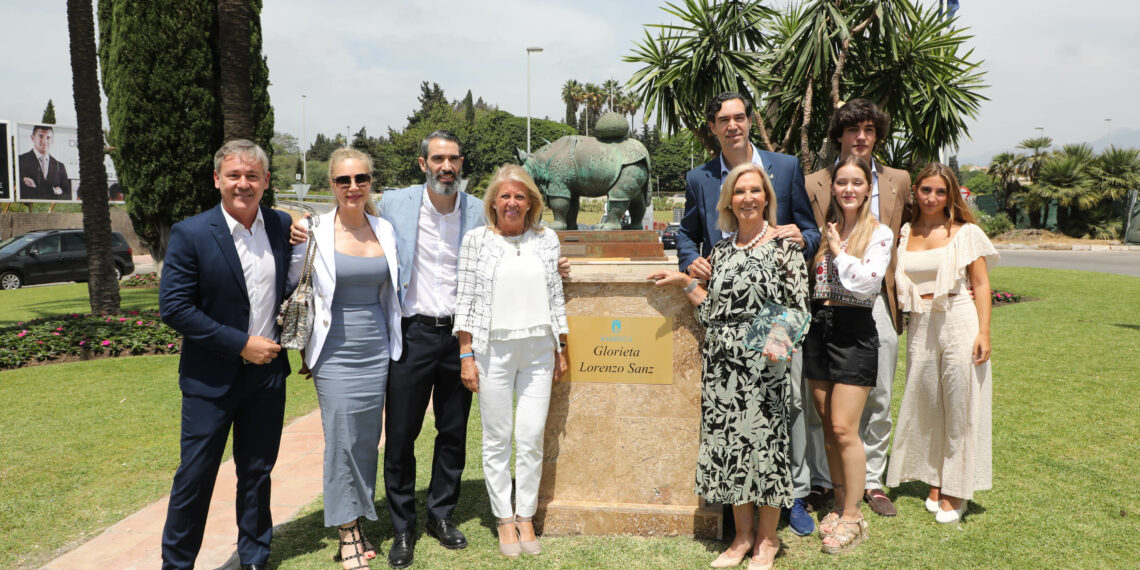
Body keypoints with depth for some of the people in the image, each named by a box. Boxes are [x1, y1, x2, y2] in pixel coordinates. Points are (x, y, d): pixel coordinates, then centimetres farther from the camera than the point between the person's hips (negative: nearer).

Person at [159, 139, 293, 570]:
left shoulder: (282, 226, 2)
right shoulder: (191, 234, -10)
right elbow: (173, 307, -14)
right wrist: (241, 345, -16)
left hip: (268, 372, 4)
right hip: (211, 377, -3)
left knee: (257, 471, 15)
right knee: (196, 475, 7)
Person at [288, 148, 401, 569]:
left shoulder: (386, 231, 3)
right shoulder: (315, 233, -6)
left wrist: (393, 342, 13)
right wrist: (306, 350, 3)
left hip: (377, 349, 3)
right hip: (335, 352, -3)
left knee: (368, 439, 11)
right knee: (341, 440, 1)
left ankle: (358, 522, 27)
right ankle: (346, 534, 16)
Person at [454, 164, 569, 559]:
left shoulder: (546, 239, 7)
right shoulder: (476, 240, 0)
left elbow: (555, 296, 11)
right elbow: (466, 299, -1)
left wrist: (560, 349, 10)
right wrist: (466, 355, -5)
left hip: (538, 349, 2)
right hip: (493, 350, -2)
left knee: (532, 437, 4)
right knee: (497, 440, 5)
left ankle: (526, 518, 19)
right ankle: (504, 520, 20)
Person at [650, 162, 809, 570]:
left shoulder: (785, 246, -2)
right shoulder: (722, 250, 12)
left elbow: (798, 309, -6)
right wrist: (684, 282, 10)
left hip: (764, 364, -4)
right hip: (722, 364, 5)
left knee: (763, 441, 1)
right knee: (728, 442, 9)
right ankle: (742, 535, 25)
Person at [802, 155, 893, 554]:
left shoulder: (879, 234, -3)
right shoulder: (823, 229, 11)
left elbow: (866, 282, -17)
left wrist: (838, 249, -8)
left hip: (853, 331, -5)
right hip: (818, 327, 5)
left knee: (844, 429, -6)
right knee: (828, 427, 11)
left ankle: (853, 517, 8)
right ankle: (840, 504, 25)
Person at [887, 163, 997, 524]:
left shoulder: (965, 233, 0)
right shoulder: (904, 234, 8)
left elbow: (981, 285, -2)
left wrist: (983, 332, -9)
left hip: (960, 322, -3)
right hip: (920, 327, 3)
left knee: (959, 405, 1)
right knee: (926, 404, 9)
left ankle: (955, 490, 13)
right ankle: (935, 482, 25)